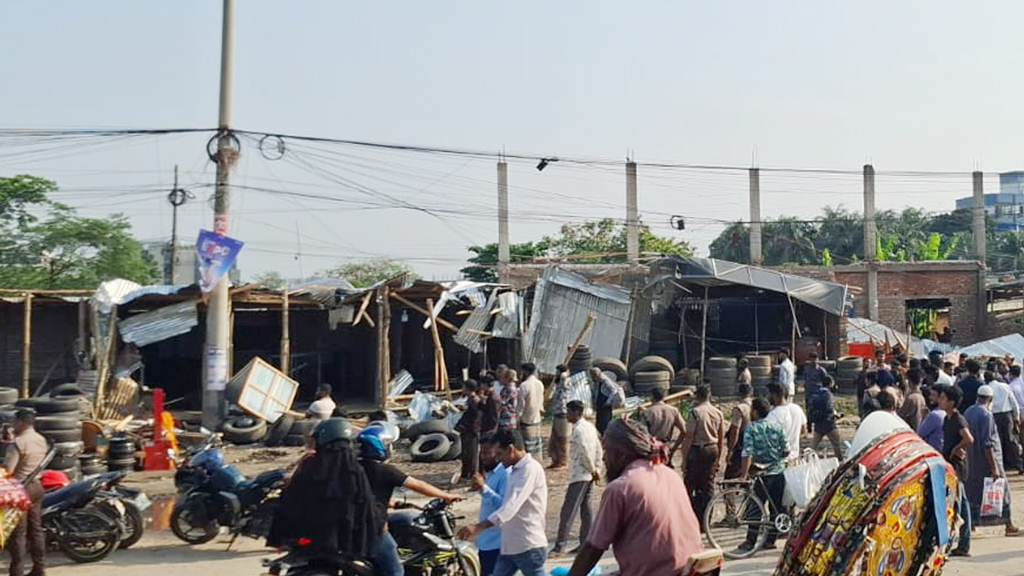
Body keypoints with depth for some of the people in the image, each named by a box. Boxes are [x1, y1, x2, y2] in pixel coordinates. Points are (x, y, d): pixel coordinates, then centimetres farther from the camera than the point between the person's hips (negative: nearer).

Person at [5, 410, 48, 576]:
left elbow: (7, 470, -20)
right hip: (37, 486, 8)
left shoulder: (18, 443, -18)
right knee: (36, 529, 12)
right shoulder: (41, 440, 7)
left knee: (18, 532, -1)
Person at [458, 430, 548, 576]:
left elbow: (512, 505, -29)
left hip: (529, 547, -10)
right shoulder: (515, 470, 15)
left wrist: (478, 527, -36)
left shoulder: (530, 469, -17)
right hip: (509, 547, 10)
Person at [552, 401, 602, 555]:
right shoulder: (590, 426, 11)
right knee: (585, 509, 13)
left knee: (568, 511, -7)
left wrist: (593, 470, -10)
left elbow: (585, 452, -22)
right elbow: (599, 450, 14)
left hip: (579, 476, -10)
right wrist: (596, 470, 11)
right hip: (589, 476, 10)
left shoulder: (578, 429, -17)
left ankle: (560, 545, -6)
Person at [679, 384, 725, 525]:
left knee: (690, 485, 3)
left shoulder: (695, 412, -12)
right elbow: (722, 438, 11)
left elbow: (689, 437, -13)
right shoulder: (718, 413, 6)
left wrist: (684, 459, -8)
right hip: (713, 450, 6)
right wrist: (719, 459, 19)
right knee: (708, 486, 11)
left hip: (697, 450, -6)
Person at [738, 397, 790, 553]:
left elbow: (748, 454, -17)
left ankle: (750, 541, 8)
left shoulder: (752, 428, -10)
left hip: (762, 474, -4)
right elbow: (787, 450, 3)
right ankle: (770, 540, 16)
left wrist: (743, 474, -14)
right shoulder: (777, 425, 2)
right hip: (779, 472, 4)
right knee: (776, 507, 12)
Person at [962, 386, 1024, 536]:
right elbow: (987, 443, -22)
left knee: (974, 493, 11)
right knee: (1002, 492, 5)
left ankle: (971, 525, 10)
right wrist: (994, 467, -20)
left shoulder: (967, 412, 7)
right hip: (988, 460, -7)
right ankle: (1009, 526, 14)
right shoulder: (986, 414, -18)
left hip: (972, 461, 7)